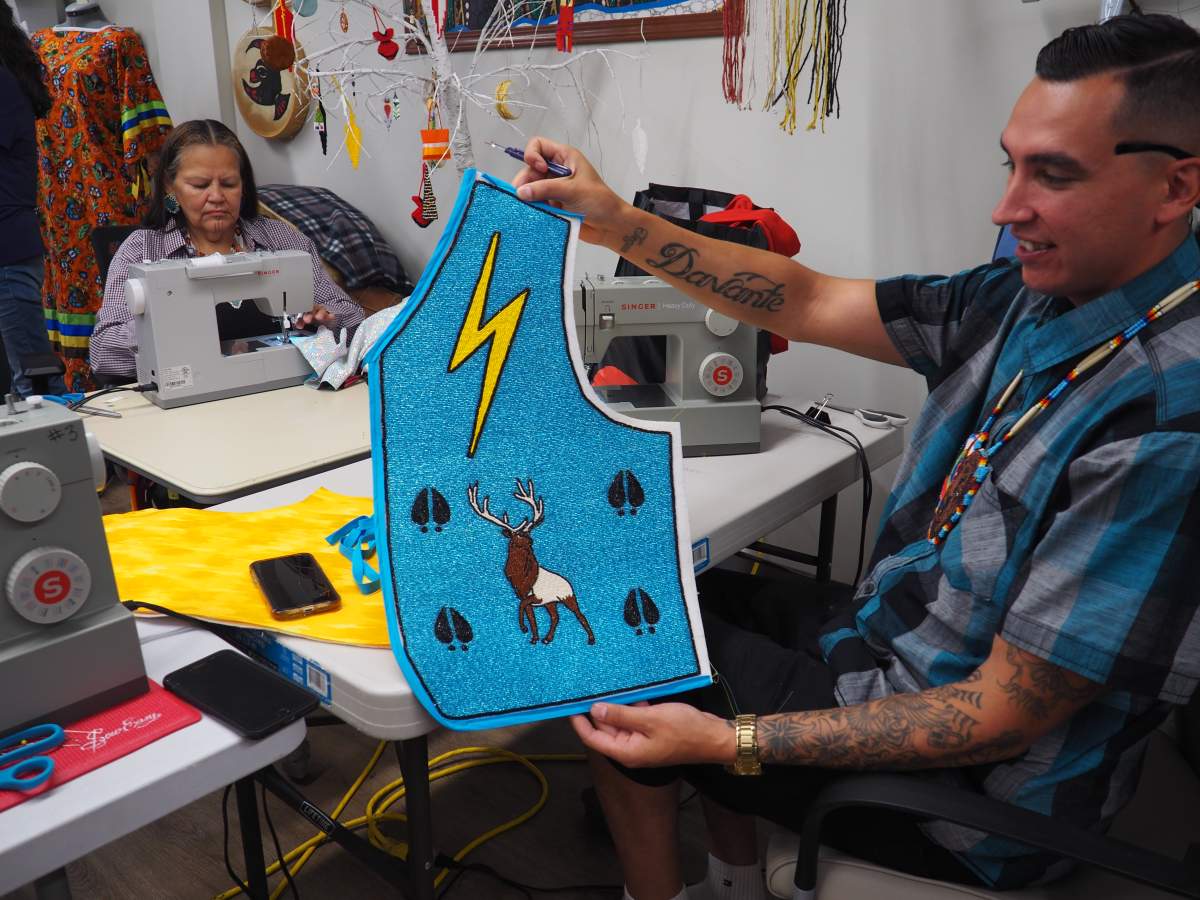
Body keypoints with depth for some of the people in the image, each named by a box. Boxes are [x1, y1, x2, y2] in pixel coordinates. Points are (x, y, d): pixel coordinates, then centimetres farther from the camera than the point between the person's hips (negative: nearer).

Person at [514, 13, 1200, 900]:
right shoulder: (1034, 292, -6)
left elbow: (1004, 718, -28)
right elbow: (806, 305, -3)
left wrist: (729, 742, -30)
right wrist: (617, 222, -10)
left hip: (963, 790, -7)